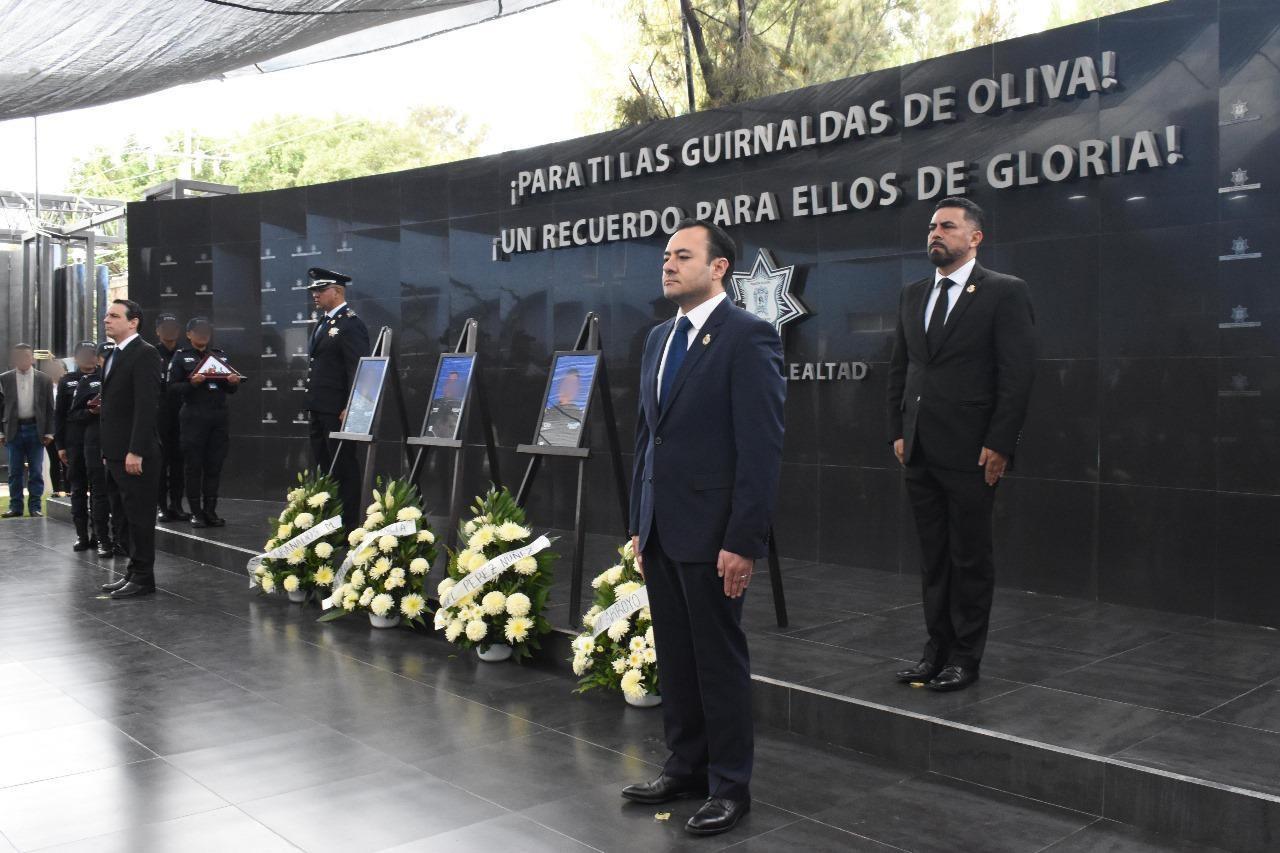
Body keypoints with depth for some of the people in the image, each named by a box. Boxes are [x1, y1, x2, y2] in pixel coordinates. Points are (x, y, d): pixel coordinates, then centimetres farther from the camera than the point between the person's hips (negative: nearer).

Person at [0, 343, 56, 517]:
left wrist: (49, 432, -2)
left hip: (35, 429, -1)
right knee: (15, 471, 5)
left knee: (36, 471, 2)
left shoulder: (44, 379, 2)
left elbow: (50, 408, 3)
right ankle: (15, 506, 12)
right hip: (14, 429, 1)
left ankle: (35, 507, 8)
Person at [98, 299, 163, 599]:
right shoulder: (115, 355, 17)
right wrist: (108, 451, 15)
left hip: (135, 453, -9)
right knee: (130, 516, 13)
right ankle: (134, 573, 21)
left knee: (140, 517, -2)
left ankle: (143, 578, 6)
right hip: (116, 452, 9)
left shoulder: (144, 354, -11)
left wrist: (135, 451, -22)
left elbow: (147, 405, -18)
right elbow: (113, 403, 19)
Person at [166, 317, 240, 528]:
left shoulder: (220, 355, 17)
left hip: (219, 417, 3)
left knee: (214, 465, 3)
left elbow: (231, 389, 18)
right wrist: (191, 383, -18)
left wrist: (234, 382, -4)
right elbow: (171, 388, -2)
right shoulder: (181, 357, 6)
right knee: (193, 465, 0)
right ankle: (196, 512, 5)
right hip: (194, 417, -3)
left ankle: (210, 510, 9)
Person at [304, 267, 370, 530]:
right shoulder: (323, 323, 18)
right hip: (319, 410, 9)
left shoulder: (351, 324, -11)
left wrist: (350, 408, -22)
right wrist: (312, 404, 16)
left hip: (337, 411, -9)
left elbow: (358, 368, -17)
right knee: (323, 468, 13)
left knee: (344, 468, -4)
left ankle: (349, 525, 2)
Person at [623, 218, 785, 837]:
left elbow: (762, 447, -16)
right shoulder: (659, 339, 13)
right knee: (675, 657, 15)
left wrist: (744, 542, -19)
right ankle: (686, 766, 31)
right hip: (660, 528, 7)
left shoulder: (748, 337, -11)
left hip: (711, 531, -7)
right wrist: (639, 524, 16)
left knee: (719, 659, 4)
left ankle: (729, 786, 19)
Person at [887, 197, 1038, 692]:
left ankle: (965, 659, 14)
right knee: (934, 558, 12)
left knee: (970, 559, 3)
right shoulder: (913, 296, 14)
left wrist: (998, 445, -14)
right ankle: (937, 649, 23)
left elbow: (1018, 374, -9)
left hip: (971, 452, -6)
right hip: (919, 451, 6)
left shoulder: (1005, 293, -4)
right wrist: (898, 432, 8)